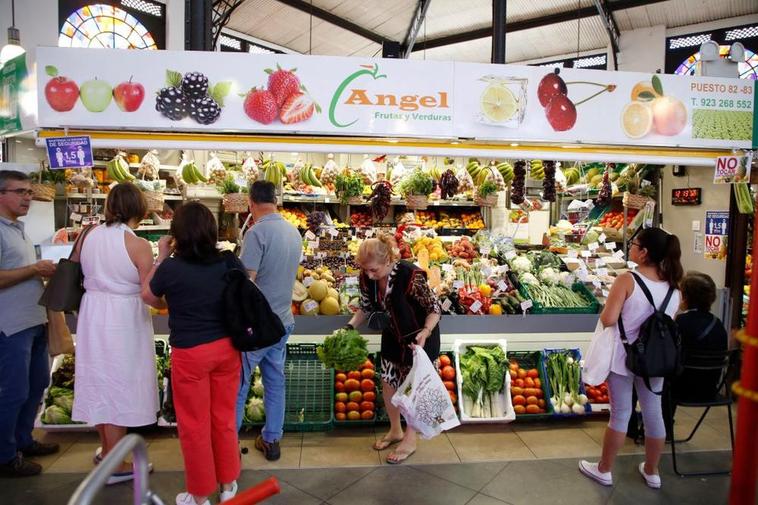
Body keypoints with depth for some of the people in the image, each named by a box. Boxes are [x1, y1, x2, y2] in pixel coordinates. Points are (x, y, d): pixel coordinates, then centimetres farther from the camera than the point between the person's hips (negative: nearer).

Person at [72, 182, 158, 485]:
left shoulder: (89, 235, 2)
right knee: (119, 385, 5)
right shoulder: (138, 245, -16)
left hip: (92, 314, 7)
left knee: (100, 382, 19)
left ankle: (106, 450, 38)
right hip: (123, 319, -6)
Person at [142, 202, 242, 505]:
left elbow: (148, 297, 4)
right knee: (224, 419, 19)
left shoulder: (171, 268, -15)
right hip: (226, 349, 4)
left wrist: (161, 258, 6)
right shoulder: (230, 264, -7)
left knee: (194, 425, 14)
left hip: (190, 354, -3)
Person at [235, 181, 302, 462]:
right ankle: (272, 441, 28)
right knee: (275, 382, 16)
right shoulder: (294, 232, 4)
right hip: (283, 320, 7)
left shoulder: (257, 233, -18)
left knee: (238, 386, 8)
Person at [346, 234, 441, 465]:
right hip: (393, 335, 6)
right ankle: (395, 430, 38)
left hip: (420, 336, -6)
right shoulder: (367, 277, -16)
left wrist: (425, 333, -37)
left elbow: (435, 308, -22)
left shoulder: (411, 276, -33)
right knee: (388, 381, 14)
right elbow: (366, 307, 1)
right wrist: (350, 326, -14)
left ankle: (410, 440, 25)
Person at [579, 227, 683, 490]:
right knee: (653, 413, 16)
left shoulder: (627, 280, -19)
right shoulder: (673, 286, -1)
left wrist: (605, 310, -1)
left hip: (624, 357, -4)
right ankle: (651, 472, 34)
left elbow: (608, 319, -21)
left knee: (620, 414, 7)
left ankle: (603, 470, 24)